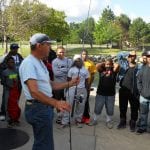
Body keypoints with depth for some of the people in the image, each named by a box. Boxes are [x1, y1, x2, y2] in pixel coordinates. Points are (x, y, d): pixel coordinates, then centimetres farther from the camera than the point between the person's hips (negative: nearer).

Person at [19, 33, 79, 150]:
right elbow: (34, 92, -30)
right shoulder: (28, 63, -19)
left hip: (46, 107, 10)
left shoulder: (40, 62, 14)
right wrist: (55, 103, -41)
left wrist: (70, 83, 11)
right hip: (38, 108, -10)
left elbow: (50, 85, 17)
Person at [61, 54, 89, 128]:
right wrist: (68, 89, -4)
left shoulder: (85, 70, 7)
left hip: (82, 90, 3)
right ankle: (65, 121, 3)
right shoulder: (72, 69, 1)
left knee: (80, 106, 8)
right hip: (72, 89, -2)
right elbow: (68, 80, 2)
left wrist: (87, 90, 6)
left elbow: (86, 81, 10)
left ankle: (78, 120, 21)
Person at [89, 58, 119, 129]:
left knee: (110, 109, 12)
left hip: (110, 94, 0)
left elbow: (117, 65, -18)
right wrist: (104, 64, 0)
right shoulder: (102, 70, 3)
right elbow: (97, 65, -14)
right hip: (100, 93, 0)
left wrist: (112, 64, 1)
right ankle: (94, 120, 26)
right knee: (97, 108, 10)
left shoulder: (113, 71, 0)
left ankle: (109, 121, 29)